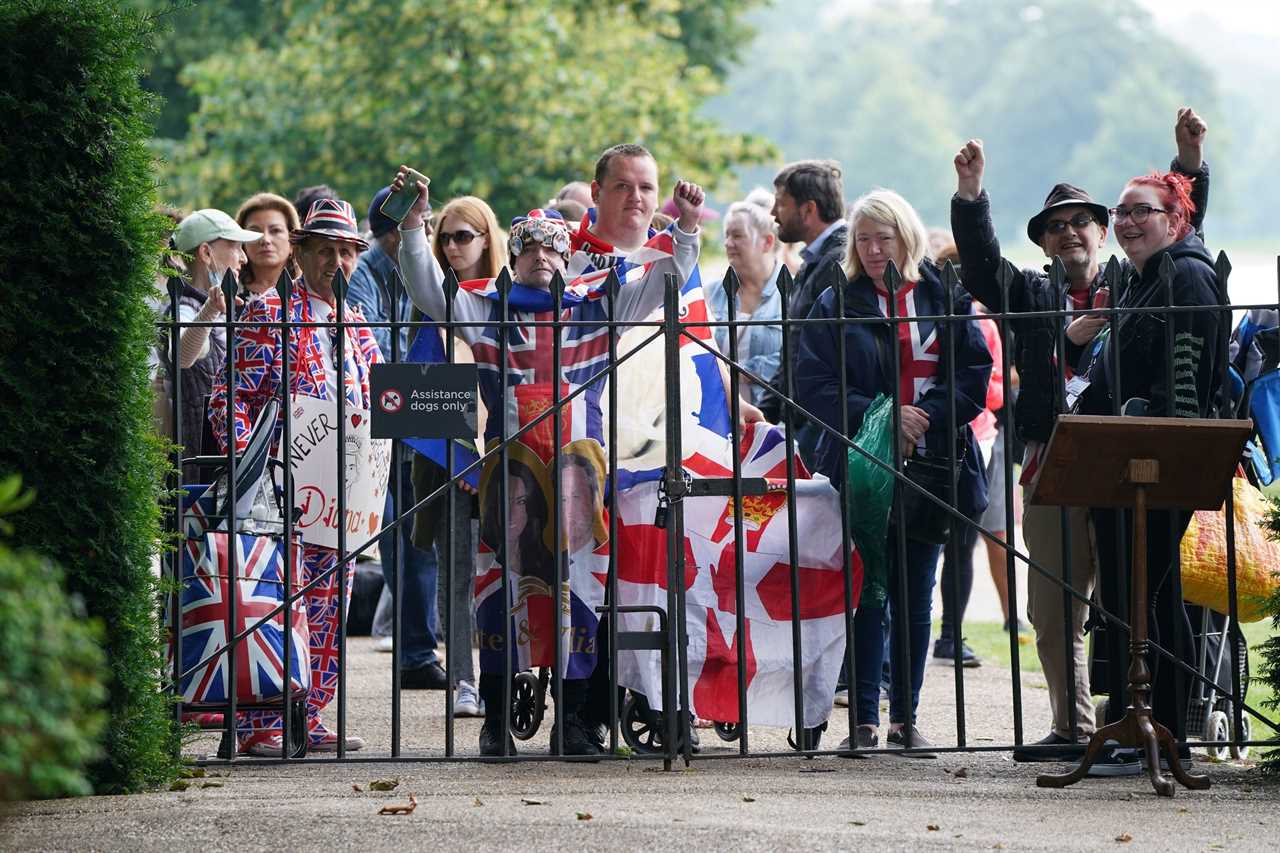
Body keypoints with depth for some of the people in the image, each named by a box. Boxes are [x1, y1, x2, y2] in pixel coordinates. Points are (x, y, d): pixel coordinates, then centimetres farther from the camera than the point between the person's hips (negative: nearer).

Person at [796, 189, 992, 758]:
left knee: (916, 596, 6)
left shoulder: (944, 300, 7)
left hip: (931, 465, 2)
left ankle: (906, 718, 11)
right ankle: (864, 720, -2)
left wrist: (928, 416, -13)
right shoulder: (835, 305, 4)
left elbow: (975, 371, 3)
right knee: (869, 594, -4)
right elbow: (811, 384, -4)